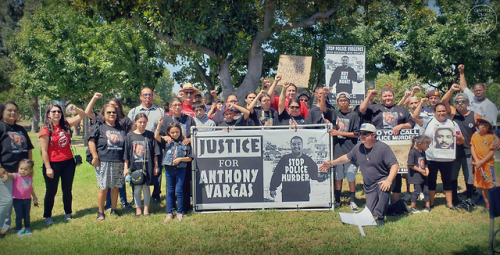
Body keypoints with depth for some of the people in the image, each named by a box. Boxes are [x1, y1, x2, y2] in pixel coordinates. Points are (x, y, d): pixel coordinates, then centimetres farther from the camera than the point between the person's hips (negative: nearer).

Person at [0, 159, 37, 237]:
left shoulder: (30, 178, 5)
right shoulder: (17, 176, -9)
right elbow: (10, 175, -32)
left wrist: (35, 198, 26)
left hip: (27, 199, 4)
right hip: (17, 199, -4)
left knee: (27, 215, 13)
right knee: (19, 215, 1)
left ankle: (27, 228, 27)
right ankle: (19, 230, 14)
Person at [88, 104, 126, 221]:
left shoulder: (121, 129, 16)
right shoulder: (98, 127, 4)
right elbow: (91, 142, -2)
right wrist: (95, 156, -10)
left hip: (119, 163, 4)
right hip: (103, 162, -4)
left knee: (115, 187, 9)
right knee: (103, 188, -1)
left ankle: (113, 209, 23)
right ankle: (100, 212, 12)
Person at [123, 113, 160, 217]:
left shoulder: (150, 135, 2)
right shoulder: (130, 135, 3)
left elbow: (155, 153, 4)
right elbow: (126, 154, 6)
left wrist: (156, 166, 3)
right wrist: (126, 168, 3)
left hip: (147, 166, 0)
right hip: (135, 166, 0)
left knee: (146, 187, 7)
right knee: (137, 188, 6)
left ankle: (146, 208, 19)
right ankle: (138, 208, 20)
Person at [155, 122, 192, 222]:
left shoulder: (184, 142, -1)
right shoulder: (167, 141, 2)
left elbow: (189, 158, 1)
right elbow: (156, 136, -12)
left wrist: (180, 159, -14)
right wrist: (159, 124, -16)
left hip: (180, 169, -2)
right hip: (169, 169, 2)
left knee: (179, 191, 1)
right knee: (170, 191, 10)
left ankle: (179, 212, 15)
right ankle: (169, 213, 18)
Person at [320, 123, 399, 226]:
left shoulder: (383, 147, -14)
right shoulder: (358, 148, 3)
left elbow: (395, 165, -17)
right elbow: (347, 157, 19)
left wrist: (389, 180, -31)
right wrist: (331, 163, 19)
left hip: (382, 180, -5)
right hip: (368, 186, 5)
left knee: (383, 188, -41)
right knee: (371, 212, -2)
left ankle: (380, 217, -20)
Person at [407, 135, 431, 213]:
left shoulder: (423, 152, 9)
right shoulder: (413, 152, -16)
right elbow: (411, 165, -19)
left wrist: (427, 170, 1)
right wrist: (421, 171, -16)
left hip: (423, 175, 7)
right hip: (416, 175, -7)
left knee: (426, 190, 10)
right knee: (417, 190, -4)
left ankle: (427, 205, 24)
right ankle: (412, 207, 9)